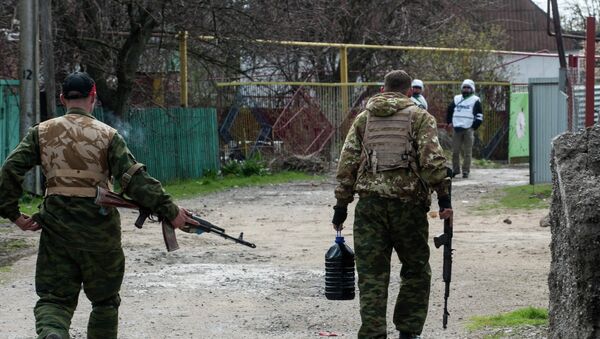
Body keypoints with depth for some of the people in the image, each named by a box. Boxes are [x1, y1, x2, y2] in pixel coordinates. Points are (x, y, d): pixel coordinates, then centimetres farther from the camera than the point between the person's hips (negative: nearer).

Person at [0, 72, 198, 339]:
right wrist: (170, 211, -9)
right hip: (98, 227, -1)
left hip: (56, 228, 1)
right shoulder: (107, 136, -4)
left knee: (53, 298, 4)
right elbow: (135, 179, -11)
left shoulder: (41, 133, 3)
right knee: (105, 301, 16)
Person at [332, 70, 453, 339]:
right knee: (416, 271, 13)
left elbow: (347, 163, 9)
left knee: (371, 276, 4)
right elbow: (432, 159, -9)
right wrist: (443, 196, -8)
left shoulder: (363, 118, 13)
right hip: (408, 203, -2)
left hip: (369, 203, 2)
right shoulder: (420, 117, 4)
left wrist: (341, 204, 12)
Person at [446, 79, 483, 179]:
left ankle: (466, 171, 0)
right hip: (457, 128, 3)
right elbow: (449, 111, 24)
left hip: (468, 129, -3)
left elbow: (479, 116, 2)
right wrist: (449, 122, 11)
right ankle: (455, 170, 14)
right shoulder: (456, 99, 15)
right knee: (455, 151, 3)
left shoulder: (475, 100, 4)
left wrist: (474, 128, -5)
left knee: (467, 152, -3)